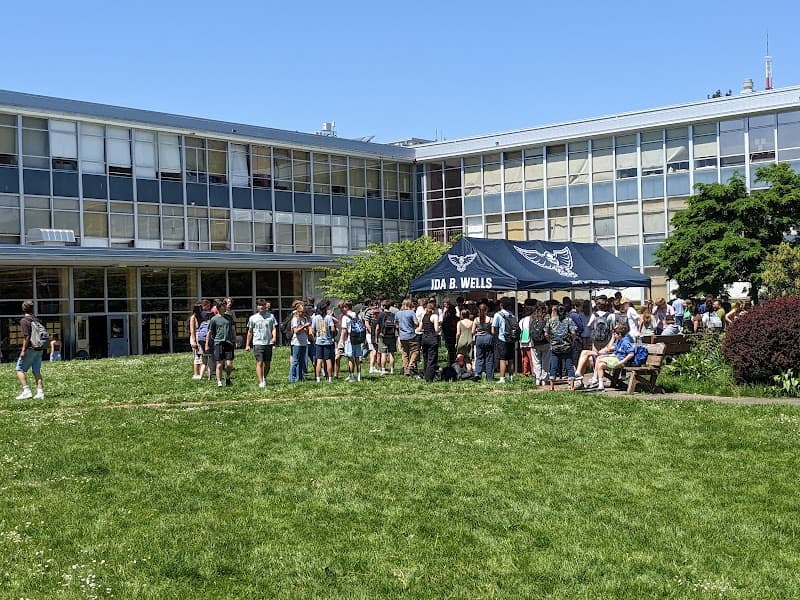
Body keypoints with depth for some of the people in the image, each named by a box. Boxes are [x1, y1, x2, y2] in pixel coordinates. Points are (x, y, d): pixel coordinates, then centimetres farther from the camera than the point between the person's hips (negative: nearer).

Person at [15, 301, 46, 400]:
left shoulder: (24, 320, -8)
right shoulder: (36, 320, 13)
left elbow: (26, 336, -16)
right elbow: (43, 334, 12)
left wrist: (23, 350, -14)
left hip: (30, 348, -7)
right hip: (39, 349, 7)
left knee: (20, 370, 1)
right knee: (37, 371, 9)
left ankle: (26, 391, -10)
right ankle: (40, 393, 4)